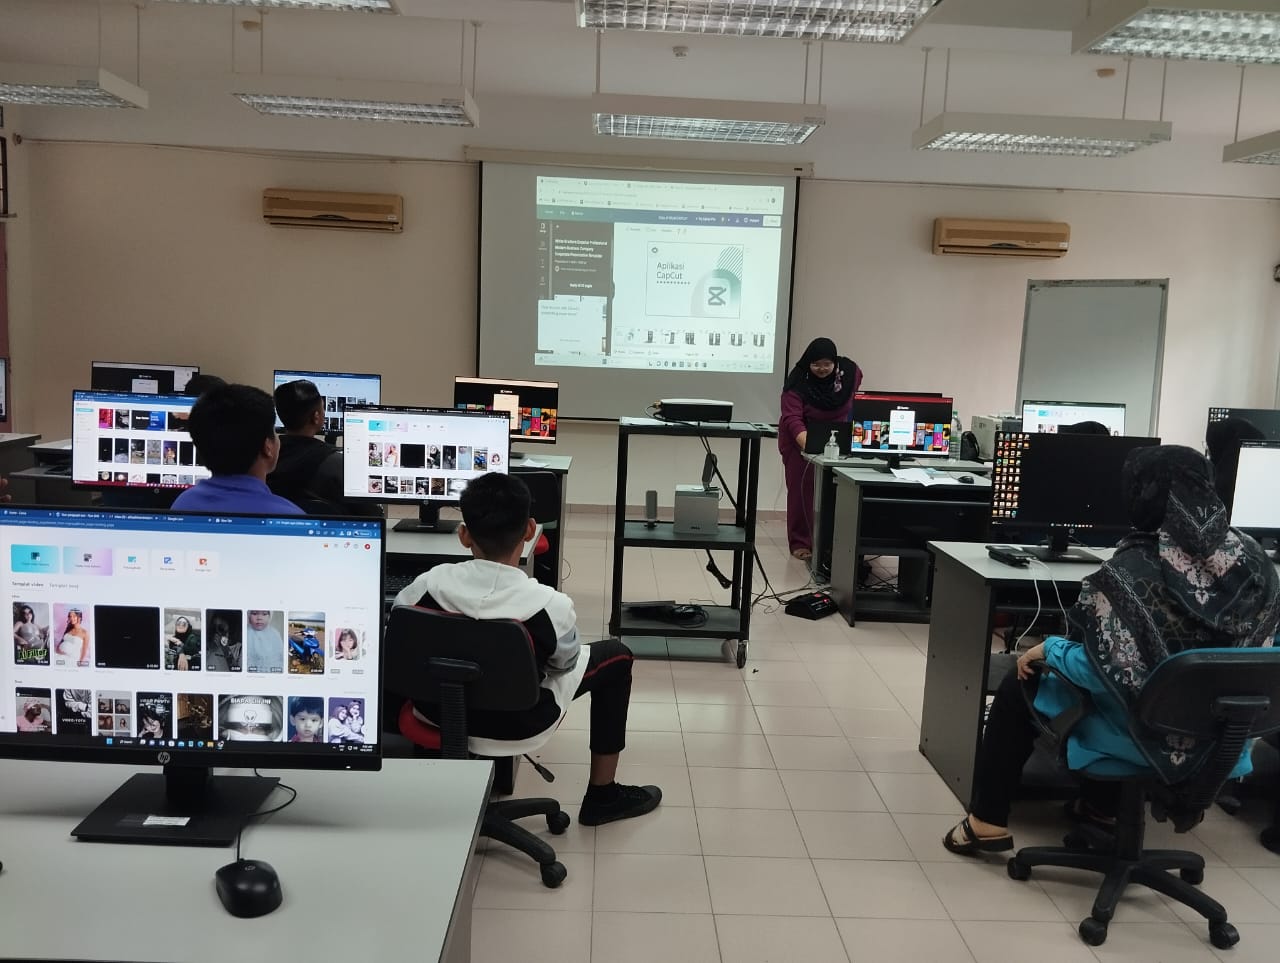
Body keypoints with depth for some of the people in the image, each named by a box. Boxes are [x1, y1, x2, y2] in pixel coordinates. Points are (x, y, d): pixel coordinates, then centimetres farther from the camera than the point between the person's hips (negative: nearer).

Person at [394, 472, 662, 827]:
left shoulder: (428, 585, -22)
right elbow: (565, 663, -7)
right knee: (616, 655, 15)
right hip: (516, 721, -3)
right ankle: (602, 796, 24)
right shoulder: (552, 606, -28)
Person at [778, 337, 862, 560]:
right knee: (801, 489, -2)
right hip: (800, 439, -3)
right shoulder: (797, 381, -23)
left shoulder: (849, 371, -11)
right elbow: (792, 418, -31)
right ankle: (800, 542, 4)